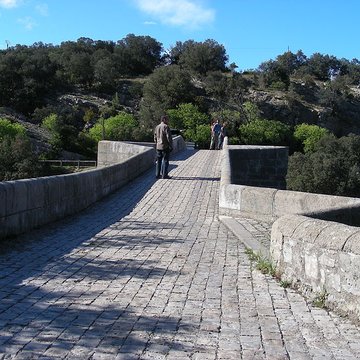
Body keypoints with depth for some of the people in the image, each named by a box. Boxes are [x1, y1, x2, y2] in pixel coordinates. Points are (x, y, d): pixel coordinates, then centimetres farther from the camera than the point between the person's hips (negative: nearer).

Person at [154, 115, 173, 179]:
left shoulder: (157, 127, 11)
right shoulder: (166, 127, -13)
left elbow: (155, 138, 16)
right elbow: (169, 137, -15)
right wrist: (171, 146, -9)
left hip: (158, 147, 7)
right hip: (165, 147, -7)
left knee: (159, 161, 12)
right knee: (165, 161, -1)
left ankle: (157, 174, 14)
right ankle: (164, 175, -1)